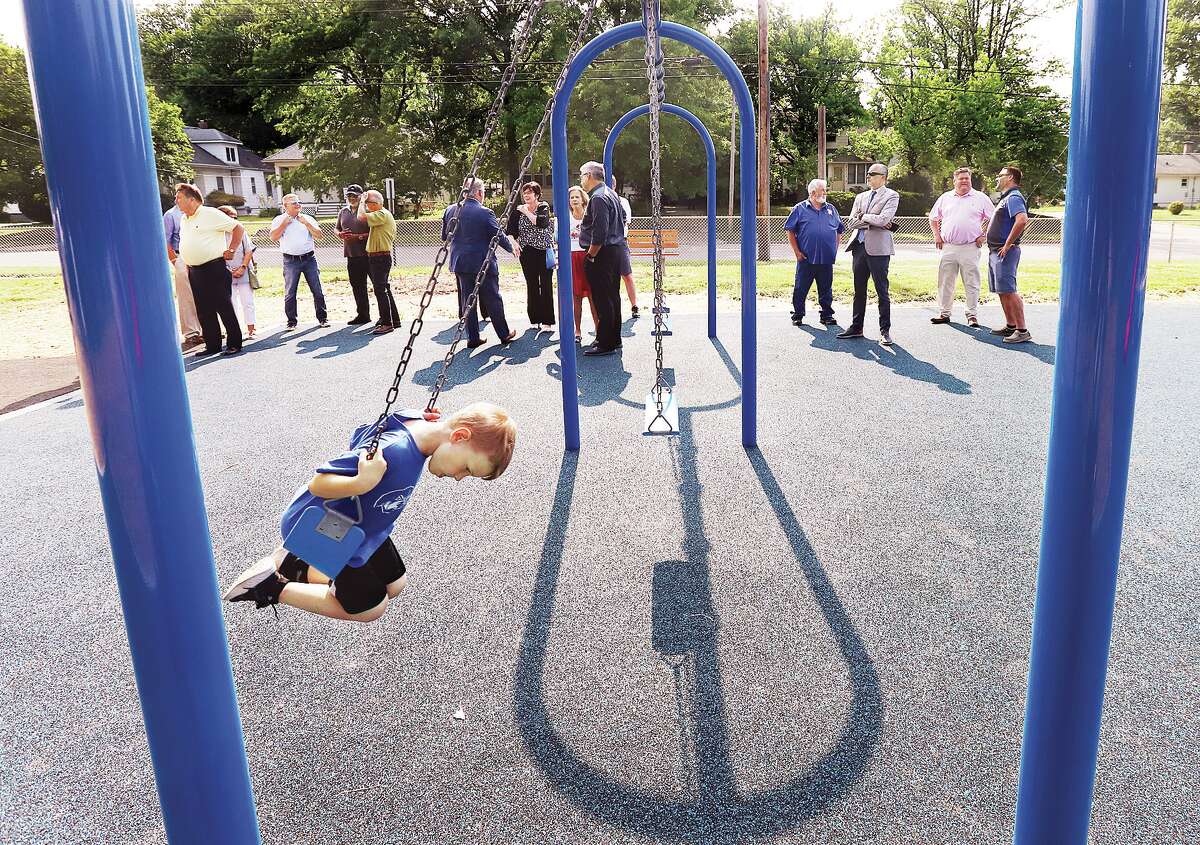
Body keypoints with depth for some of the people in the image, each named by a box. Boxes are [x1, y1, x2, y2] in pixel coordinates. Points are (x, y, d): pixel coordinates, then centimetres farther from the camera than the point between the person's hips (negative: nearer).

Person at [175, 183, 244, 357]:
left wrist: (230, 251, -8)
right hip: (194, 271, 8)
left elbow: (238, 228, -8)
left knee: (224, 308, -3)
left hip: (215, 269, -8)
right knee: (204, 311, 9)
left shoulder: (210, 214, -7)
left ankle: (234, 343, 3)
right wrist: (188, 264, 18)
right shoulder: (184, 220, 16)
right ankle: (212, 345, 16)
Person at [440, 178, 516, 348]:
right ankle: (504, 335, 18)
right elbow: (499, 237, -9)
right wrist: (511, 247, 10)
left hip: (461, 264, 4)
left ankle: (473, 338, 11)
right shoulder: (485, 213, -14)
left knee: (467, 300, 10)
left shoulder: (450, 211, 2)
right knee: (493, 300, 7)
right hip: (484, 264, -4)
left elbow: (444, 236, 12)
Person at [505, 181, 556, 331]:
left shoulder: (543, 207, -1)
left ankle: (547, 321, -3)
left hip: (545, 251, -2)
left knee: (546, 285, -4)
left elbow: (542, 222, -22)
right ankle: (535, 320, 11)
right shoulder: (518, 210, 5)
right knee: (531, 285, 4)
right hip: (527, 252, 2)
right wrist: (514, 243, -11)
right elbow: (510, 231, 6)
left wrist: (527, 212, -14)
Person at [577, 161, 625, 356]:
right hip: (615, 250, 10)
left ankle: (605, 344, -3)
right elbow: (622, 218, 25)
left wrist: (591, 255, -15)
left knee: (602, 299, -6)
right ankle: (614, 339, 23)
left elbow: (600, 234, -24)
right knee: (613, 296, 15)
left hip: (602, 254, -10)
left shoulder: (598, 198, -17)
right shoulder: (610, 193, 15)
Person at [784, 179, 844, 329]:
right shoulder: (800, 209, 1)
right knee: (801, 288, 1)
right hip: (806, 259, -3)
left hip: (826, 259, 3)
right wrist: (797, 252, -5)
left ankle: (827, 315, 17)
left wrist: (834, 250, 10)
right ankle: (797, 315, 11)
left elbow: (839, 230, 20)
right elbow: (790, 231, 1)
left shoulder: (831, 209, 13)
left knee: (826, 289, 8)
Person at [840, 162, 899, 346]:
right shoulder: (861, 197, 18)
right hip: (859, 246, 6)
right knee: (859, 290, 11)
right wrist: (872, 221, -6)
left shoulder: (891, 196, 0)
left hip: (878, 248, -6)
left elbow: (883, 219, -15)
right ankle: (856, 328, 19)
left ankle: (885, 331, 4)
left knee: (882, 292, -2)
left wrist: (862, 216, -2)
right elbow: (850, 222, 7)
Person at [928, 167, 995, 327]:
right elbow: (933, 219, 21)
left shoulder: (980, 198, 6)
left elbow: (992, 219, 8)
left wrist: (984, 235, -2)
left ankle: (972, 315, 4)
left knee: (971, 284, -1)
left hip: (970, 248, -2)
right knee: (945, 282, 5)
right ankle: (945, 314, 14)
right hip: (948, 247, 3)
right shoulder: (945, 198, 12)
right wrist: (937, 236, 10)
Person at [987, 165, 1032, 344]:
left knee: (1008, 291, -14)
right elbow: (1026, 220, 32)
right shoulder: (1006, 198, 19)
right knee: (1002, 291, 14)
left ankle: (1022, 330, -14)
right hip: (995, 251, 11)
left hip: (1004, 252, -11)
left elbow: (1022, 220, -30)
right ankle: (1011, 326, 23)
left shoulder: (1013, 197, -13)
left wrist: (1008, 244, -25)